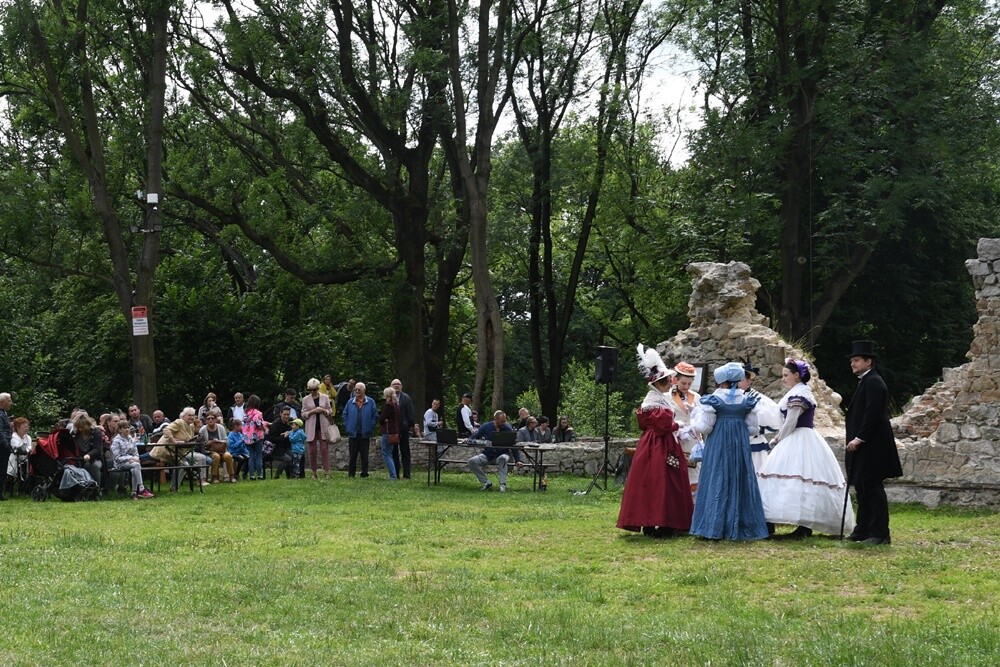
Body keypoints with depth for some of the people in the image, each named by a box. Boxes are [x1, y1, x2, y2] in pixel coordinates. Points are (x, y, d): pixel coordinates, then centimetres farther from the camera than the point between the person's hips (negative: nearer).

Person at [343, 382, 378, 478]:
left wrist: (370, 428, -3)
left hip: (365, 434, -1)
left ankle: (364, 473, 8)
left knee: (364, 455, 3)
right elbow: (345, 415, 13)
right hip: (353, 434, 1)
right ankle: (351, 473, 9)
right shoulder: (350, 402, 7)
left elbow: (375, 416, 5)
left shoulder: (370, 402, 2)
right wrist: (347, 427, 3)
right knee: (352, 455, 3)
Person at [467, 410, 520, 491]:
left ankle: (503, 484, -32)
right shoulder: (486, 427, -1)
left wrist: (518, 460, -11)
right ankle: (486, 482, -16)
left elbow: (514, 447, 0)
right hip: (487, 455, 2)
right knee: (472, 461, -21)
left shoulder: (508, 429, -3)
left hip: (502, 455, -2)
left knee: (503, 458, -38)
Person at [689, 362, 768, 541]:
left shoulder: (714, 400, -9)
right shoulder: (746, 401, 3)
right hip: (740, 446, 3)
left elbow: (704, 427, -7)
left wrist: (697, 414, 11)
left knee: (717, 483, 1)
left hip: (718, 446, -3)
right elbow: (753, 427, 7)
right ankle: (741, 526, 12)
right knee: (740, 481, 9)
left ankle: (715, 527, 0)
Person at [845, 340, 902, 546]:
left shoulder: (873, 382, -14)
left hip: (871, 446, -11)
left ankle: (880, 534, -5)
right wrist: (855, 439, 15)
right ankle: (863, 531, 19)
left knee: (873, 489, -8)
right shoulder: (865, 382, 18)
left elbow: (872, 414, -22)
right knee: (862, 488, 13)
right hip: (864, 446, 11)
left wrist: (858, 438, -21)